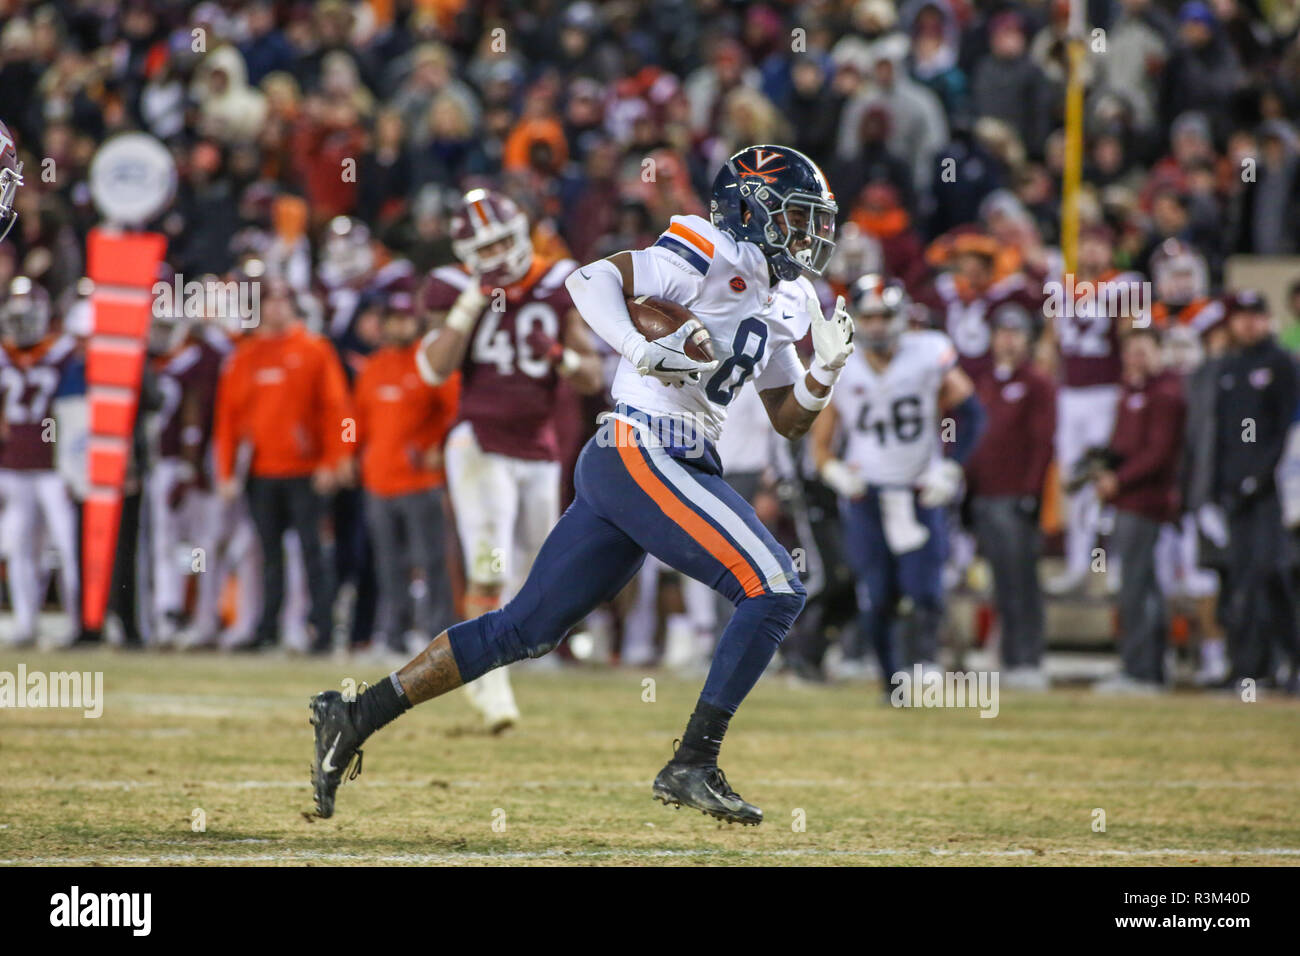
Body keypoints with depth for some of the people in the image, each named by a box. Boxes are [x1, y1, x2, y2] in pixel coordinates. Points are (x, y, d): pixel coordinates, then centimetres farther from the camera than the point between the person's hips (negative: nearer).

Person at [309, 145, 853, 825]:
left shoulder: (784, 303, 22)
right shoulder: (717, 255, -5)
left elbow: (789, 419, 26)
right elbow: (590, 280, -12)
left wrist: (827, 368, 8)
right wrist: (642, 350, -25)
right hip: (639, 454, -9)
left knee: (525, 629, 9)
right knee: (775, 589, -14)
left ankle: (355, 717, 11)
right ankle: (692, 765, -14)